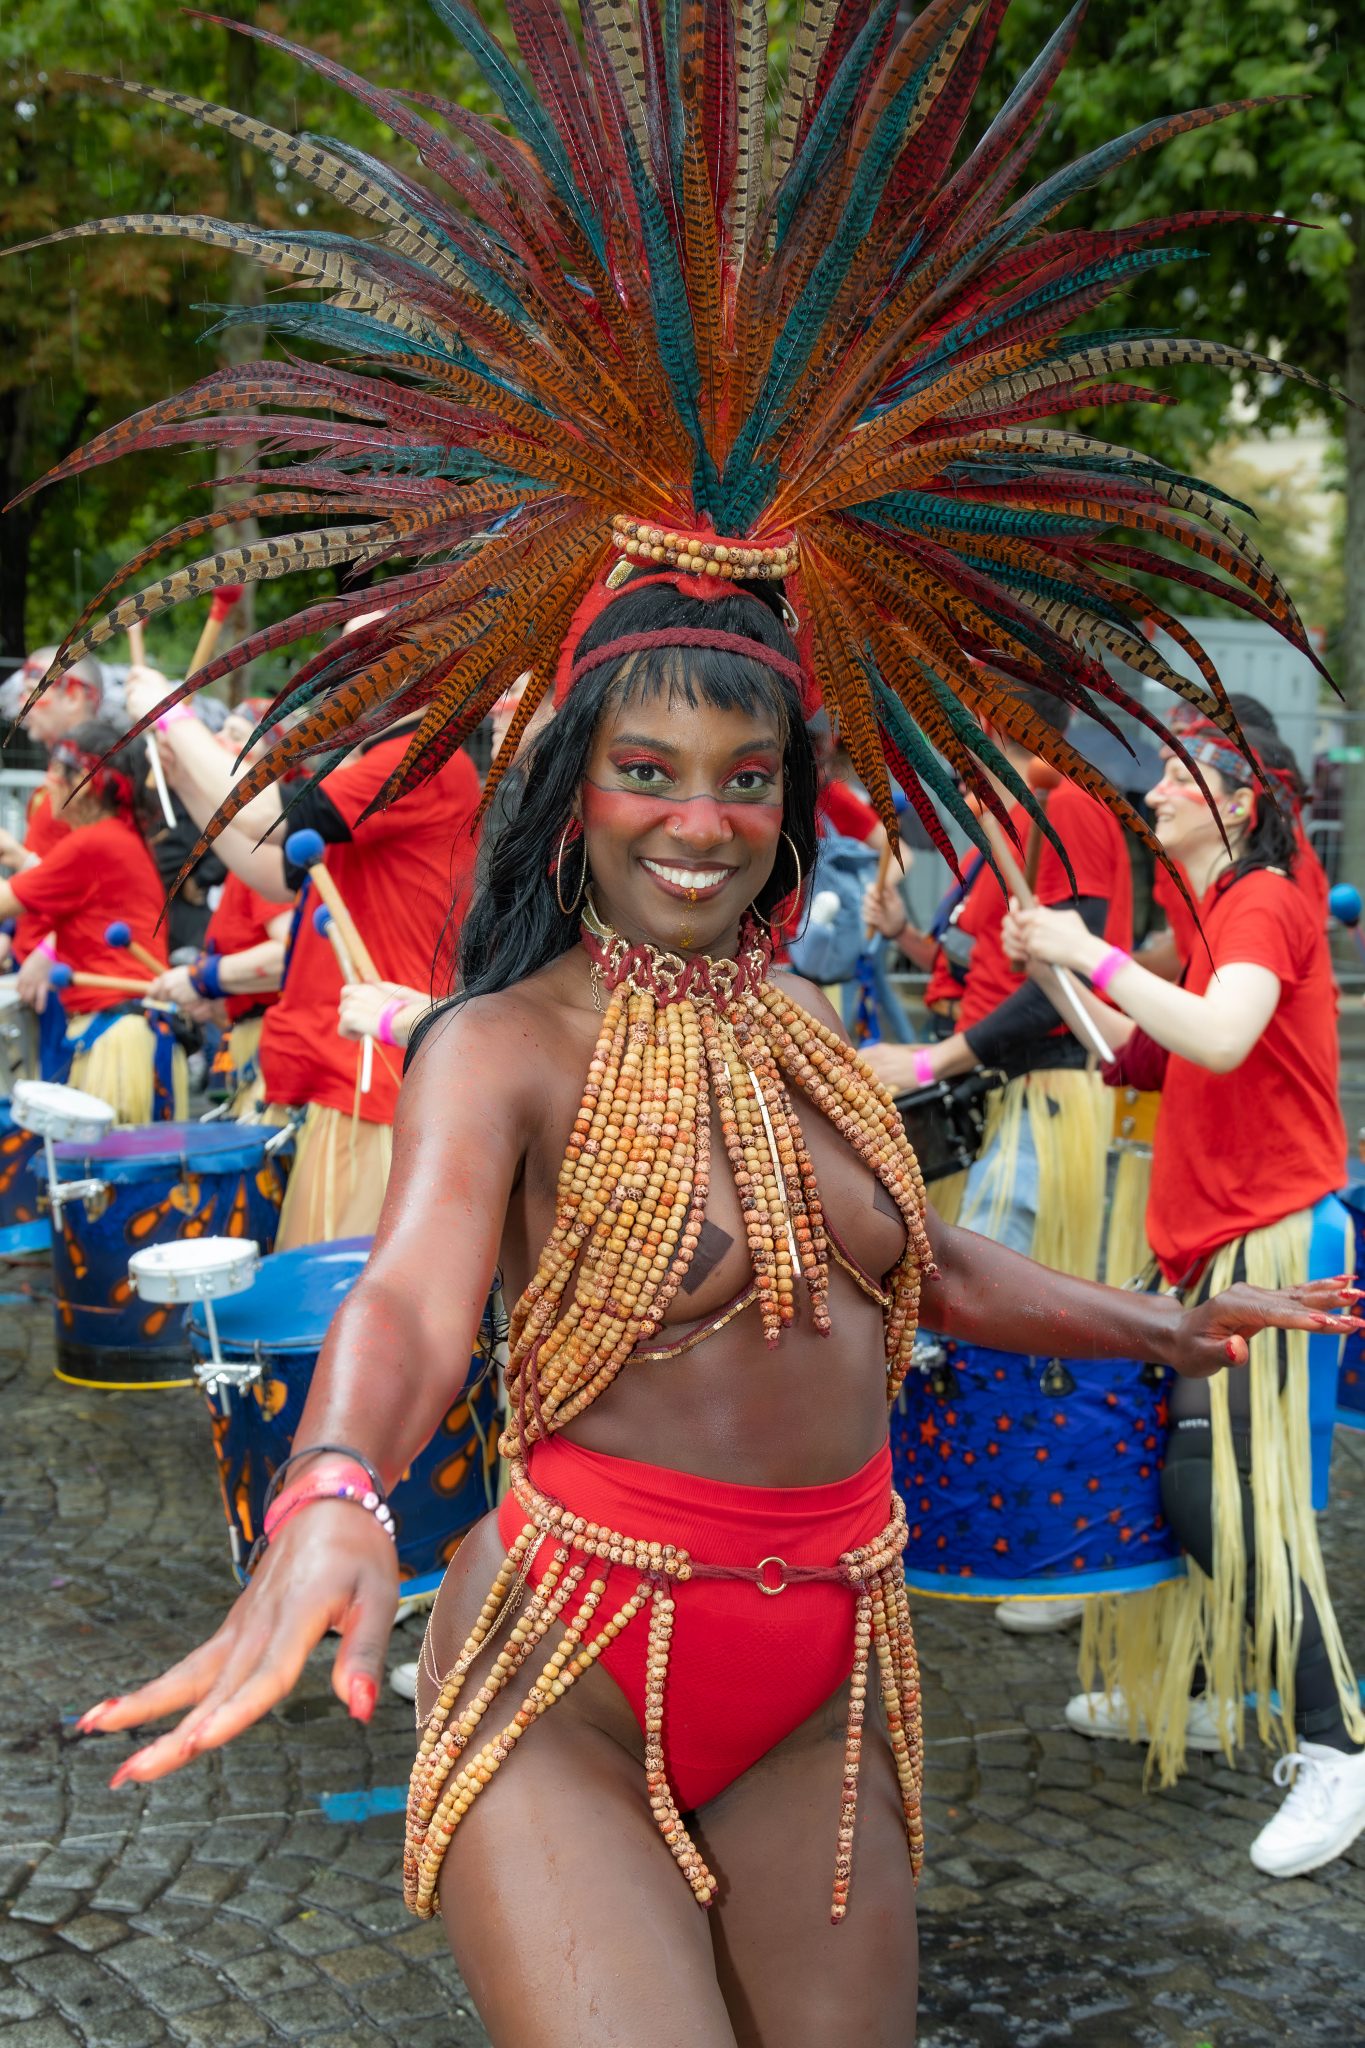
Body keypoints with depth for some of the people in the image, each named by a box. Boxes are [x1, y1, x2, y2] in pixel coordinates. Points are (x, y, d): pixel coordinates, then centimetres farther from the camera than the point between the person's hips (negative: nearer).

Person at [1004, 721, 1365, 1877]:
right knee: (1180, 1476, 14)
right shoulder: (1226, 912, 17)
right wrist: (1061, 973, 7)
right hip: (1213, 1239, 9)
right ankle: (1184, 1691, 28)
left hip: (1271, 1239, -9)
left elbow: (1222, 1040, -31)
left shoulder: (1265, 904, -12)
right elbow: (1151, 1053, 16)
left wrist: (1094, 954, -22)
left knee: (1235, 1497, -12)